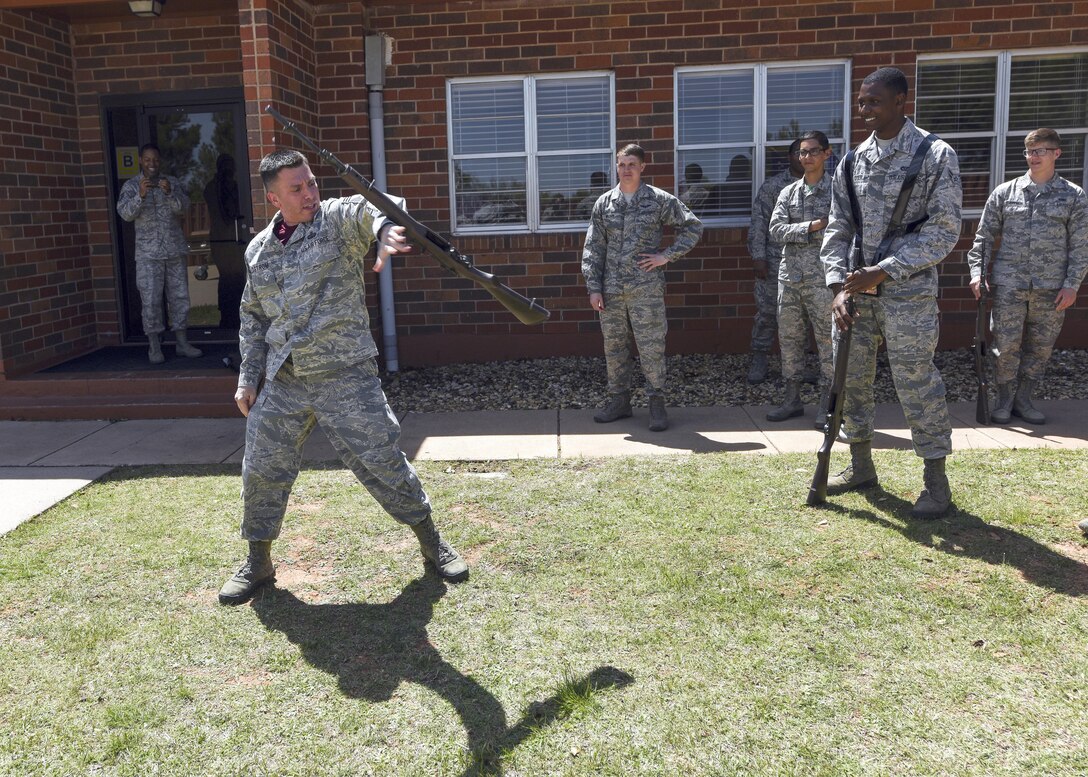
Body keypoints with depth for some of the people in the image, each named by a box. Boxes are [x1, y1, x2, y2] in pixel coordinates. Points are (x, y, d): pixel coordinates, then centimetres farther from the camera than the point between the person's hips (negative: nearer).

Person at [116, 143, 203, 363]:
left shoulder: (172, 182, 8)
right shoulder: (131, 185, 2)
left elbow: (182, 207, -6)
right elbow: (125, 213, -11)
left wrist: (169, 192, -26)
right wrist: (140, 195, -28)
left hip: (176, 250, 2)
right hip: (148, 253, -2)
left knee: (179, 296, 6)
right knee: (150, 300, -4)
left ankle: (182, 343, 14)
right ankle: (154, 347, 3)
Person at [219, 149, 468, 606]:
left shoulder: (336, 219, -4)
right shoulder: (258, 251, 11)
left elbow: (363, 210, -28)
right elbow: (252, 318, 19)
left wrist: (383, 227, -53)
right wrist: (247, 377, 12)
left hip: (346, 377, -4)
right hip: (282, 385, 5)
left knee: (383, 463, 0)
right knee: (262, 471, 8)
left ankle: (432, 545, 20)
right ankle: (258, 564, 29)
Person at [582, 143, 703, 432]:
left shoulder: (659, 200, 0)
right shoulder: (604, 203, 8)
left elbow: (692, 226, 4)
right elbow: (593, 248, 7)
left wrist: (667, 256, -5)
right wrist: (594, 288, 1)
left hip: (646, 288, -3)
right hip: (611, 289, 3)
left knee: (651, 347, -1)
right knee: (614, 346, 10)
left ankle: (657, 403, 10)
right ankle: (619, 401, 22)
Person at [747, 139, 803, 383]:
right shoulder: (772, 186, 0)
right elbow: (758, 223, -3)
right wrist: (758, 256, -9)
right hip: (775, 261, -2)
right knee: (766, 311, 2)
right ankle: (760, 358, 11)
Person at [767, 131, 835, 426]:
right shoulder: (789, 192, 11)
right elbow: (775, 230, -1)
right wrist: (811, 226, -12)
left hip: (822, 277, -4)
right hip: (789, 276, 5)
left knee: (827, 341, -1)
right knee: (789, 339, 9)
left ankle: (828, 404, 8)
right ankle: (792, 400, 20)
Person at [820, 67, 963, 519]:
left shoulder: (935, 156, -5)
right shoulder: (852, 163, 9)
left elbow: (944, 232, -9)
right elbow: (838, 229, 10)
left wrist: (881, 273, -16)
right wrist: (838, 286, -4)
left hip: (907, 291, -5)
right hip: (856, 290, 5)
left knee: (917, 384, -3)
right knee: (850, 378, 10)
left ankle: (936, 480, 11)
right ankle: (861, 467, 27)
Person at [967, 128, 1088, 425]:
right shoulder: (1004, 192, 5)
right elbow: (984, 236, 7)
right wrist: (977, 272, -4)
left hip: (1051, 287, 1)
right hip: (1009, 284, 0)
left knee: (1040, 347, 7)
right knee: (1007, 345, 1)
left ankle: (1023, 400, 21)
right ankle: (1005, 401, 16)